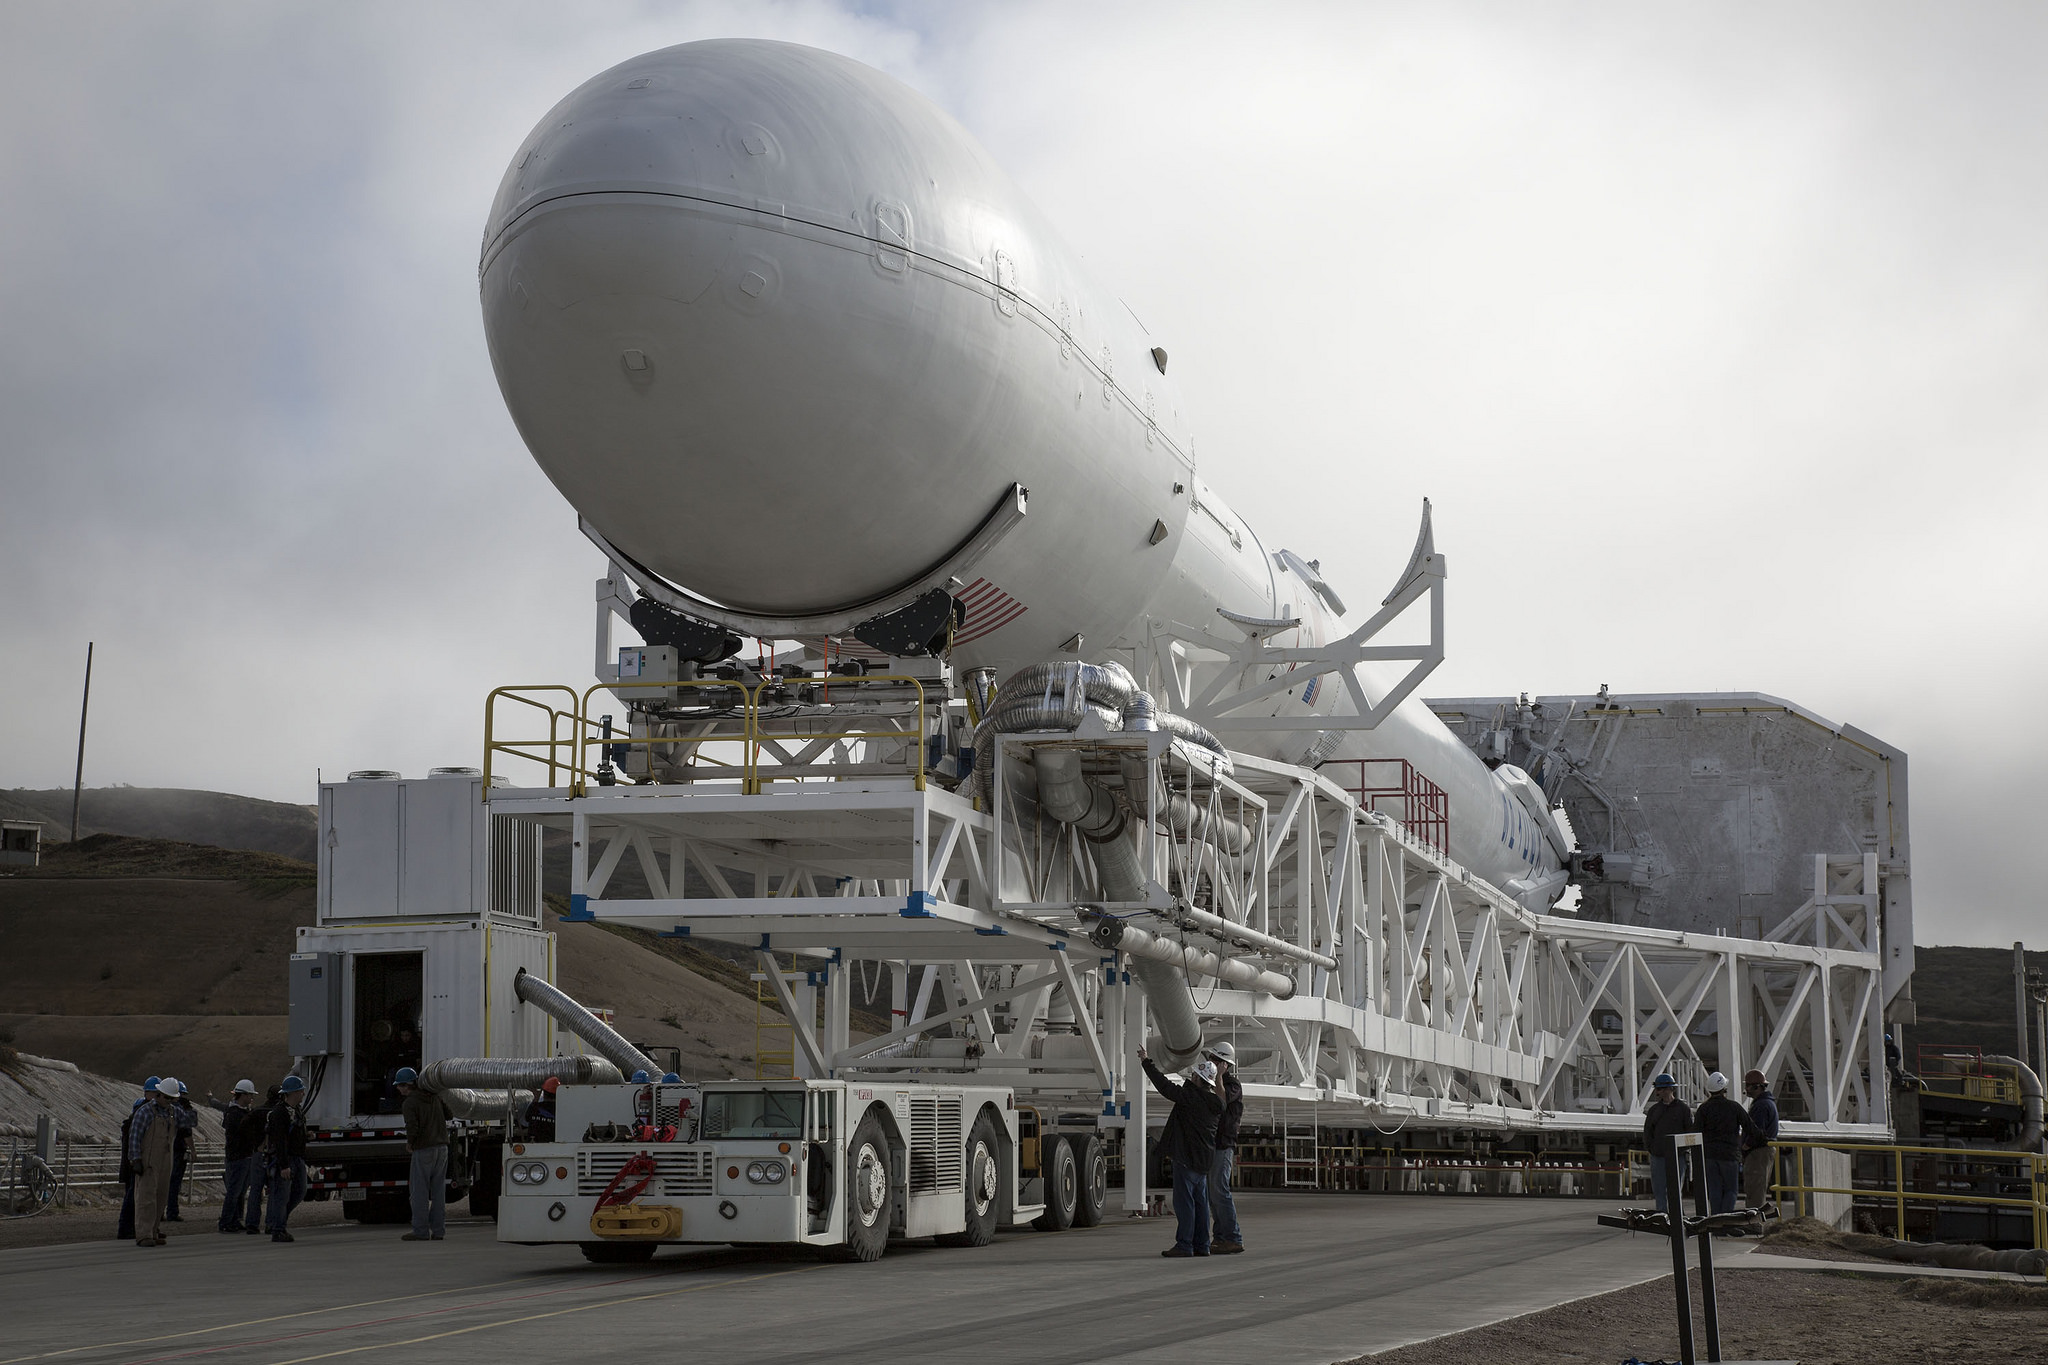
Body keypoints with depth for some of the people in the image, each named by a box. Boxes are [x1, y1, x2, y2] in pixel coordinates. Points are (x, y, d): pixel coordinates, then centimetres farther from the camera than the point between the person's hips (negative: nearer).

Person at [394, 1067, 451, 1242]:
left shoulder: (410, 1103, -11)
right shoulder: (435, 1096, 9)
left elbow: (412, 1127, -20)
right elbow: (449, 1113, 18)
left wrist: (409, 1142, -2)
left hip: (423, 1149, -7)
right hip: (442, 1147, 7)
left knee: (419, 1191, 0)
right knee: (438, 1190, 9)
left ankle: (421, 1230, -1)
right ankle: (438, 1229, 9)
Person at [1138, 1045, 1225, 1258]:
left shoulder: (1190, 1096, -15)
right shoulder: (1214, 1103, 7)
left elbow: (1164, 1086, -14)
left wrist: (1146, 1062, -6)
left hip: (1187, 1157, -8)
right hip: (1203, 1159, 8)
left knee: (1184, 1201, -6)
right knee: (1200, 1201, 11)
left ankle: (1184, 1244, -7)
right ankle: (1201, 1245, 13)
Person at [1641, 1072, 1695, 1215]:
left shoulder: (1683, 1109, 3)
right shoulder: (1653, 1110, 13)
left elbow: (1691, 1132, 3)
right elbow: (1647, 1133, 15)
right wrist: (1652, 1148, 0)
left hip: (1677, 1156, -3)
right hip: (1658, 1157, 3)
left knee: (1675, 1191, 1)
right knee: (1660, 1191, -1)